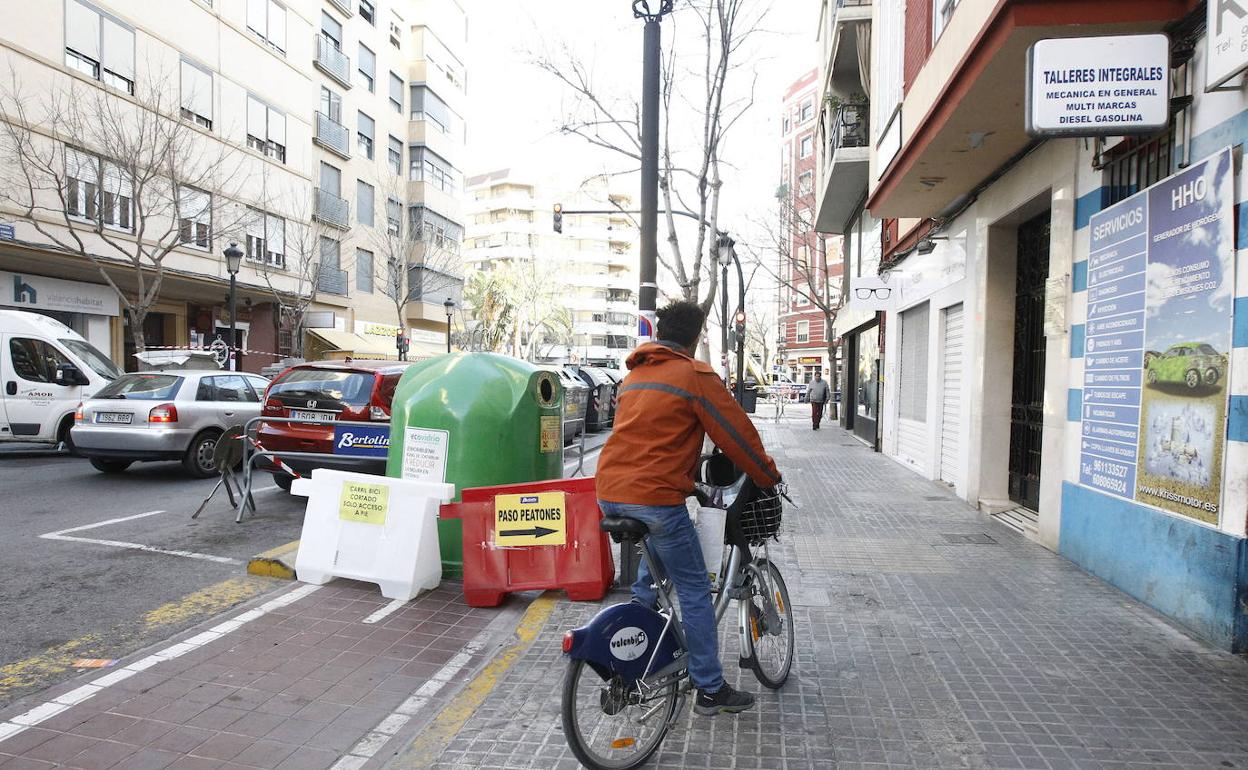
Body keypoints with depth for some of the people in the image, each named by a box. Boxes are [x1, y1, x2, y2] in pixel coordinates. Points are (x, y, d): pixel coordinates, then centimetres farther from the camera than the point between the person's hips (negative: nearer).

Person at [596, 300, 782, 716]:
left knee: (652, 565, 31)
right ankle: (711, 690, 18)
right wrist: (769, 477, 14)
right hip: (654, 497, -8)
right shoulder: (695, 375, -5)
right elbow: (737, 434, -2)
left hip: (609, 493, 8)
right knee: (695, 592, 7)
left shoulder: (634, 374, 19)